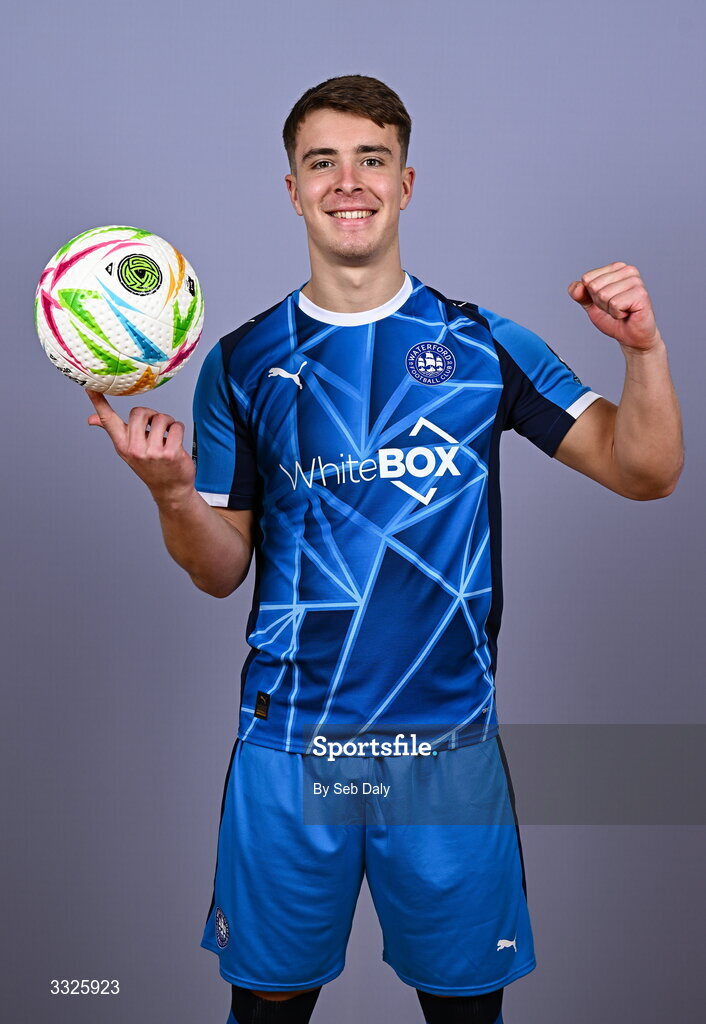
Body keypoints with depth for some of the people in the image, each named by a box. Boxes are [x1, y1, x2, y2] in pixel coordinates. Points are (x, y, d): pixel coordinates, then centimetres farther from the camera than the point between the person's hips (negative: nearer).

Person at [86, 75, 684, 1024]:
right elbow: (222, 571, 3)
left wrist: (643, 348, -18)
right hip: (287, 742, 0)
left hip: (449, 740, 0)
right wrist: (172, 492, -17)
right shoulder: (243, 362, 2)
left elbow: (644, 470, -2)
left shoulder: (482, 345, 0)